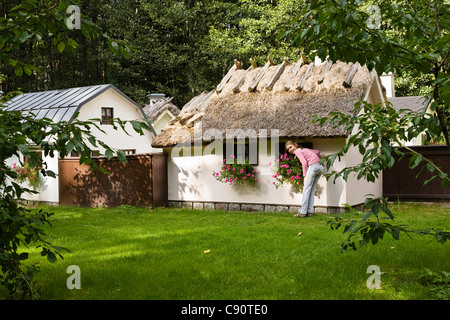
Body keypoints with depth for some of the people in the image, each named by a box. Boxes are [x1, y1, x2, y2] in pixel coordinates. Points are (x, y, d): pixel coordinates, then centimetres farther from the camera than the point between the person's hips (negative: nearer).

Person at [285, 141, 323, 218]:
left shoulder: (297, 151, 1)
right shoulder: (304, 149, 25)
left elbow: (304, 162, -10)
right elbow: (317, 152, 28)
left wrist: (305, 176, -7)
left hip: (313, 166, -8)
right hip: (320, 166, 8)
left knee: (306, 189, -4)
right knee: (312, 190, 11)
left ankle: (302, 212, -5)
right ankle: (309, 211, 8)